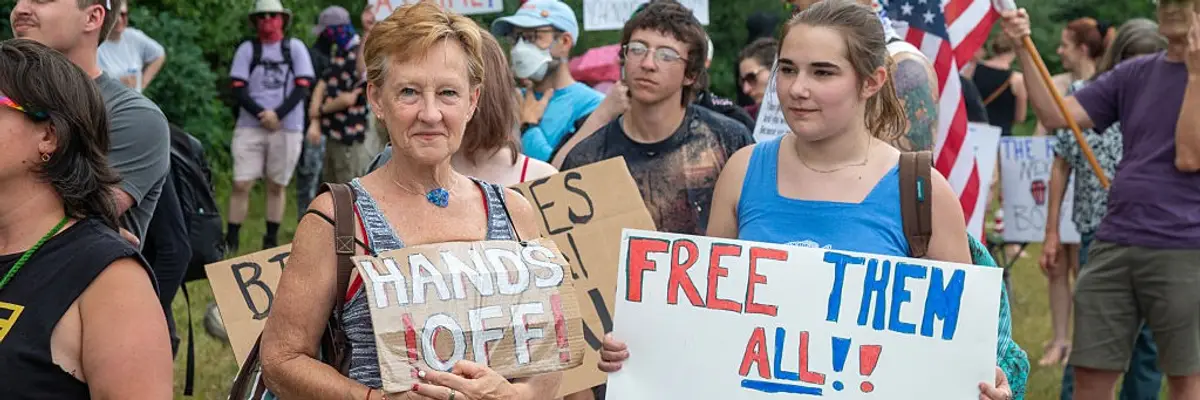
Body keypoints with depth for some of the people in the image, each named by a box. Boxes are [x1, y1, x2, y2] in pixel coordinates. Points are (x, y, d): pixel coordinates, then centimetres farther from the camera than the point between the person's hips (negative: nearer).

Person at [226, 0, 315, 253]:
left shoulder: (295, 48, 5)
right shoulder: (247, 49, 5)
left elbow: (302, 87, -1)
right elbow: (238, 89, -1)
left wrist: (277, 114, -14)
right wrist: (261, 114, -15)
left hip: (287, 128, 0)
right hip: (250, 128, 0)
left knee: (277, 185, 6)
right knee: (241, 184, -6)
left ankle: (271, 240, 14)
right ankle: (230, 239, 0)